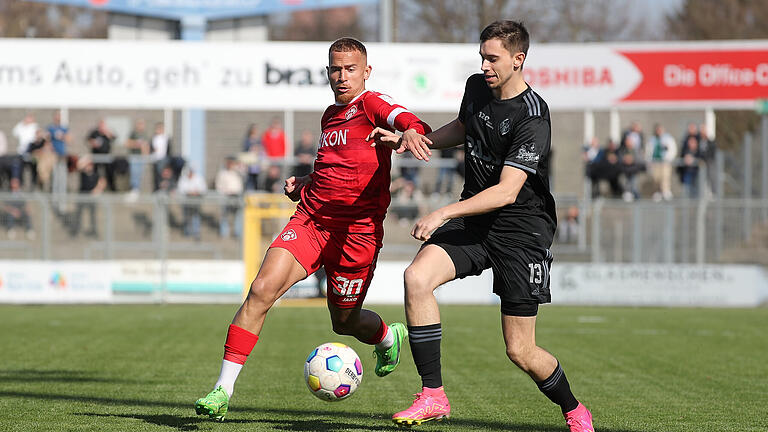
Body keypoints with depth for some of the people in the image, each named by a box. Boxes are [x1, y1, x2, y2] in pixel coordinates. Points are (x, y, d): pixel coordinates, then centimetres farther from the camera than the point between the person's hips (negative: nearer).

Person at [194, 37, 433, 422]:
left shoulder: (371, 103, -5)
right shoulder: (330, 115, 16)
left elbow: (402, 118, -28)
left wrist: (410, 130, -53)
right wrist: (304, 185, 12)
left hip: (357, 231, -5)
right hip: (311, 220, 5)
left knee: (345, 322, 9)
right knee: (262, 290, -16)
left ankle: (389, 337, 48)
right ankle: (223, 391, -14)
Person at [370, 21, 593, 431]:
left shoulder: (532, 117, -21)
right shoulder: (476, 87, 2)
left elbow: (506, 192, -28)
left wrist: (444, 213, -35)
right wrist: (412, 140, 10)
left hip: (521, 226, -6)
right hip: (472, 216, 6)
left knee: (520, 352, -4)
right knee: (417, 277, -23)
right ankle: (433, 396, -15)